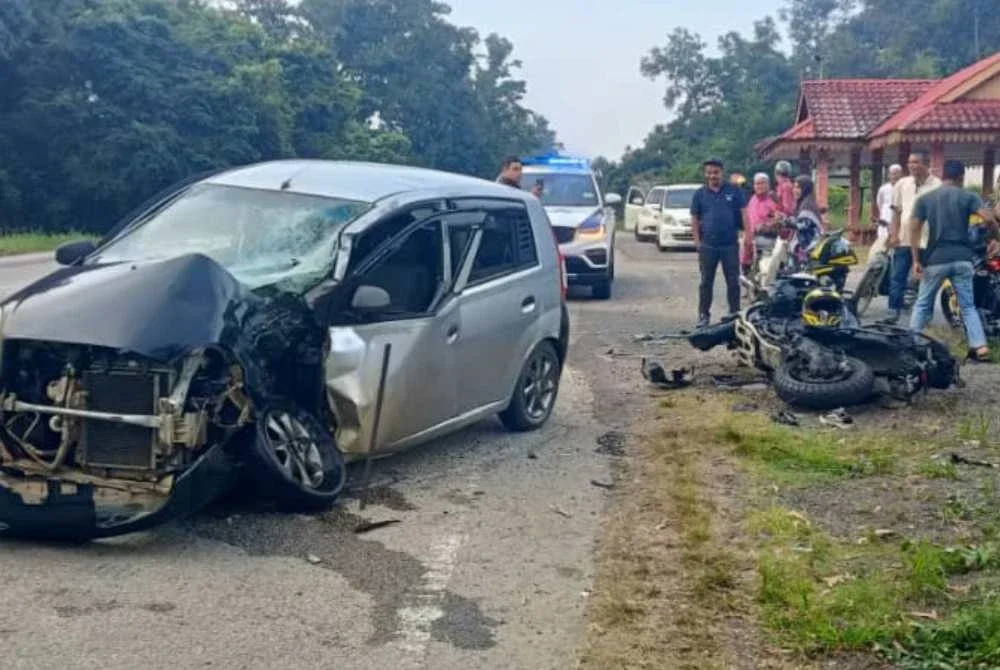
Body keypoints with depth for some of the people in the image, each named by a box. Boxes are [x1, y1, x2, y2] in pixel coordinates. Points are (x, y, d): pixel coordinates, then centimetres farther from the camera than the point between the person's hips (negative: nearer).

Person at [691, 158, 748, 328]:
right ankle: (704, 315, 15)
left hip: (730, 245, -1)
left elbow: (743, 214, 2)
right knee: (706, 282, 8)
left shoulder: (734, 191, 2)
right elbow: (695, 218, 7)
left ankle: (735, 314, 13)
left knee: (733, 281, 4)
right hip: (708, 246, 1)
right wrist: (697, 241, -1)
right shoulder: (700, 194, 5)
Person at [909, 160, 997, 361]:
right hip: (962, 257, 0)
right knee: (968, 305, 10)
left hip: (936, 258, 0)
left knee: (923, 304, 13)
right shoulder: (968, 196, 5)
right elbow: (988, 217, -10)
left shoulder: (925, 198, 7)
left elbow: (914, 228, -2)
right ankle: (980, 346, 0)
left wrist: (916, 259, -1)